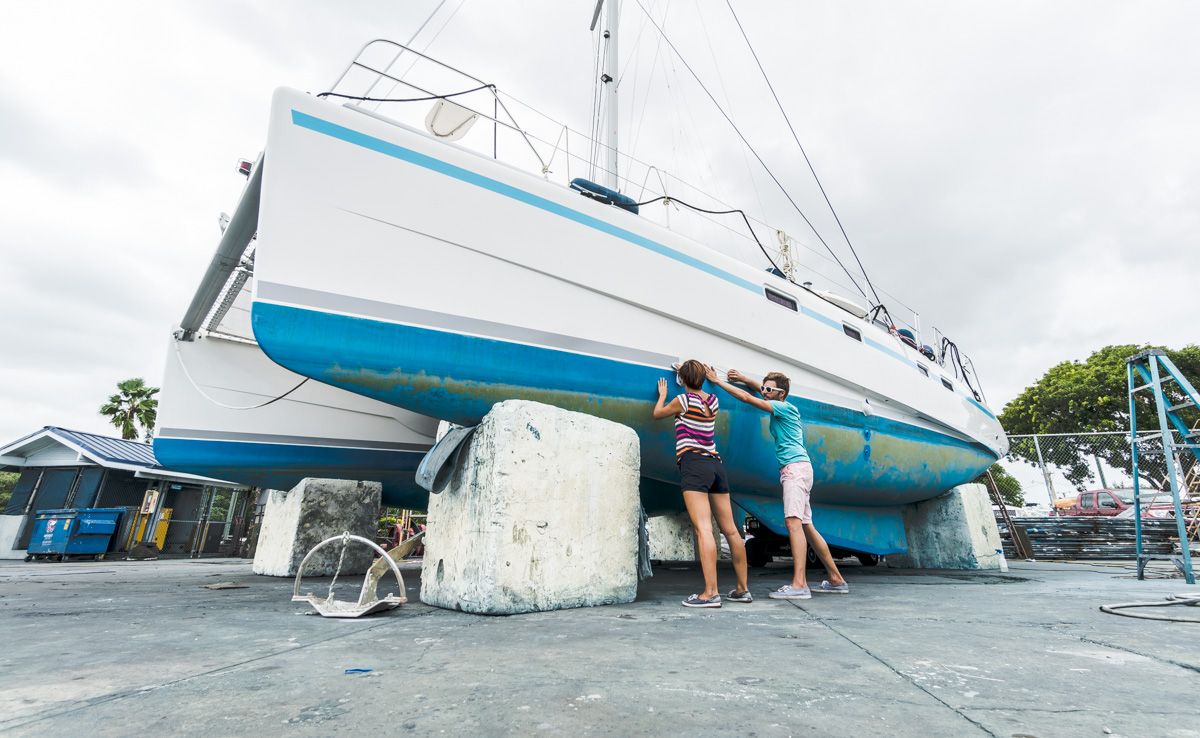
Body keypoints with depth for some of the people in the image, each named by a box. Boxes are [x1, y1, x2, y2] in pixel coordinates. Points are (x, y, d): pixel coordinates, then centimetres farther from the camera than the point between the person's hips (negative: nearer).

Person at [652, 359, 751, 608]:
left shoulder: (683, 400, -3)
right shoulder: (713, 400, 14)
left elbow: (658, 414, 14)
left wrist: (662, 394, 31)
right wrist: (691, 371, 51)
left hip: (694, 464, -7)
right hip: (716, 464, 7)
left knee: (703, 529, -15)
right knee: (730, 530, 9)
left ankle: (710, 593, -21)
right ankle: (742, 589, 17)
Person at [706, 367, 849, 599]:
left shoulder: (785, 407, -7)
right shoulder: (779, 407, 19)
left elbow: (748, 398, -12)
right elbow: (763, 391, 38)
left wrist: (718, 381, -8)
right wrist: (743, 378, 27)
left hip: (796, 467, -10)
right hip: (793, 469, 10)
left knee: (793, 521, -20)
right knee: (806, 525, 11)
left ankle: (799, 584, -28)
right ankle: (836, 580, 19)